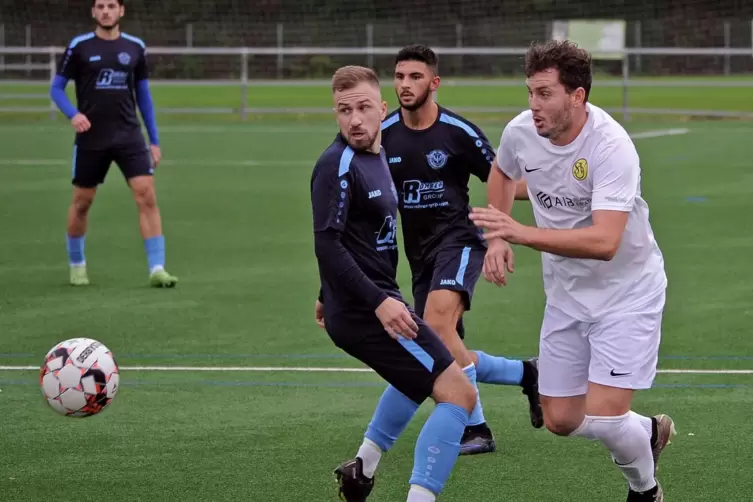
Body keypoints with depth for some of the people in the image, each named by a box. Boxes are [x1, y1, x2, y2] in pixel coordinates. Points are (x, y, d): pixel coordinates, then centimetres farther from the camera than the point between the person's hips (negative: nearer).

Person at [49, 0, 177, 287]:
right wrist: (73, 114, -19)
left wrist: (154, 141, 12)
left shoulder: (135, 48, 5)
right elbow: (56, 88, 2)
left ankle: (157, 269, -13)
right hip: (90, 138, -1)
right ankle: (76, 265, 31)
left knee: (147, 196, -13)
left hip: (129, 136, 1)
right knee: (82, 202, 9)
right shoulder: (79, 47, -2)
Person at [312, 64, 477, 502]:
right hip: (367, 313, -10)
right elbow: (327, 246, -24)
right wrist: (378, 302, -30)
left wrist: (332, 297, 30)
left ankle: (364, 466, 39)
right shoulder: (338, 166, -17)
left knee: (426, 374, 36)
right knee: (458, 393, -16)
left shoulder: (377, 155, 11)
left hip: (375, 300, 10)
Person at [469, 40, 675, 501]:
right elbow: (502, 173, 17)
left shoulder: (612, 147, -29)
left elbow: (604, 242, -39)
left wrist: (520, 233, -43)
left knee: (602, 415, -16)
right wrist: (497, 238, 4)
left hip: (627, 294, -6)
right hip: (567, 295, 6)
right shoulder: (520, 133, -10)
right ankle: (649, 433, 36)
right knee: (561, 420, 7)